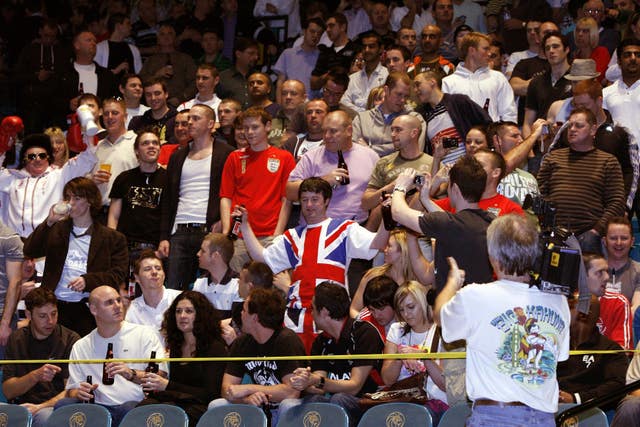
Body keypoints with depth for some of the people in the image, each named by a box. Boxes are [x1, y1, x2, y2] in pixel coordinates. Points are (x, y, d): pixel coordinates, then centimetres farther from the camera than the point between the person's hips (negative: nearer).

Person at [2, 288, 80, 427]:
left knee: (45, 416, -37)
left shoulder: (71, 340, 2)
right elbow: (8, 392, 5)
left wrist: (39, 407, -17)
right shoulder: (16, 340, 11)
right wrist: (35, 376, -13)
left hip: (55, 407, -3)